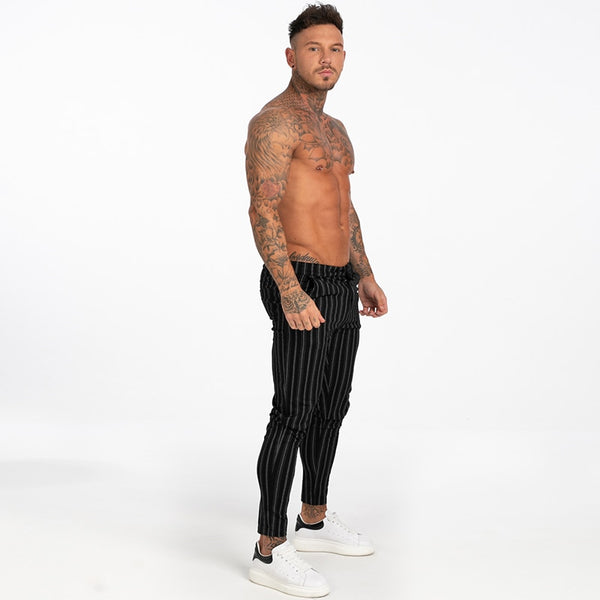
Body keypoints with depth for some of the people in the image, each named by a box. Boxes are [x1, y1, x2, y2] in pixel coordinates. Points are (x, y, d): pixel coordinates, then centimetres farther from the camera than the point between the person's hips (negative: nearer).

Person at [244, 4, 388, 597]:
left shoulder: (334, 129, 19)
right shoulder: (274, 121, -11)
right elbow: (262, 210, -21)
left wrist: (365, 275, 21)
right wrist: (291, 294, -27)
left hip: (340, 288, 9)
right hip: (300, 286, -9)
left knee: (331, 408, 16)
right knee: (294, 415, -8)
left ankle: (315, 521, 30)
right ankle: (270, 551, 0)